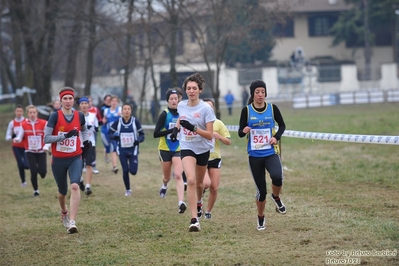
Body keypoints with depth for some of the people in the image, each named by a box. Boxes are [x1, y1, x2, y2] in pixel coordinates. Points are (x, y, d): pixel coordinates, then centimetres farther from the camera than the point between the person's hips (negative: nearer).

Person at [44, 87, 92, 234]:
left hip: (75, 158, 1)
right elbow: (46, 138, -15)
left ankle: (72, 222, -25)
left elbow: (84, 130, 23)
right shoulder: (55, 116, -10)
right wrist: (65, 136, -25)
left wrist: (86, 140, 2)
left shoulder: (79, 116, 0)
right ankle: (64, 212, 47)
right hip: (58, 160, -1)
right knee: (62, 191, 14)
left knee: (75, 186, -22)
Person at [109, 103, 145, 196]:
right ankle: (128, 190, 19)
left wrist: (138, 140, -22)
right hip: (122, 150, 1)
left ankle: (131, 166, 31)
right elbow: (110, 133, 4)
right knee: (125, 171, 0)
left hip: (133, 150, -1)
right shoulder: (118, 122, -3)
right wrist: (114, 136, -19)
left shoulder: (135, 121, -6)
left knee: (133, 171, -7)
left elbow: (142, 135, 0)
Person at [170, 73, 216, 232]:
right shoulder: (181, 106, -3)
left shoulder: (206, 108, -15)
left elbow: (210, 135, -19)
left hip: (203, 149, -1)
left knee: (199, 183, 17)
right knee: (191, 180, -21)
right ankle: (194, 220, -25)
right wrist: (176, 128, 3)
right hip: (187, 148, 1)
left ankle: (198, 203, 53)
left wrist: (194, 128, -32)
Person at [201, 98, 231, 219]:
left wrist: (219, 137, -14)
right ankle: (200, 192, 13)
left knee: (214, 188, 0)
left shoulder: (218, 123, 3)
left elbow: (228, 142, 5)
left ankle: (208, 211, 20)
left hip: (215, 158, 3)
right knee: (206, 183, -23)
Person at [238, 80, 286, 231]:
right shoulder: (246, 110, -3)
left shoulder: (272, 108, -1)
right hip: (254, 155, 0)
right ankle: (261, 218, 28)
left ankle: (276, 197, 6)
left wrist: (276, 137, -5)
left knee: (277, 177, -29)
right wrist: (244, 131, -23)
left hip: (271, 153, 0)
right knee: (261, 189, 3)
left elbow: (282, 125, 13)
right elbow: (240, 133, 0)